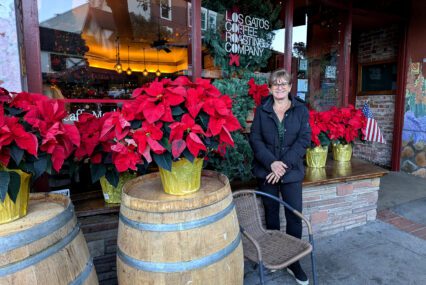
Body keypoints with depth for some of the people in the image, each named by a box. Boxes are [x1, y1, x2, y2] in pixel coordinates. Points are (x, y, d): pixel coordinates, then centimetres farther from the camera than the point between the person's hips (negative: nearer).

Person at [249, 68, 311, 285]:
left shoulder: (301, 109, 1)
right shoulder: (262, 110, 1)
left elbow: (304, 139, -6)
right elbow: (255, 138, -4)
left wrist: (285, 164, -15)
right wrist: (271, 162, -17)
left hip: (292, 171, 0)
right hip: (266, 171, 1)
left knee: (295, 216, 2)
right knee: (271, 214, 13)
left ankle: (293, 262, 21)